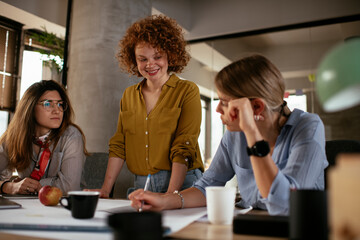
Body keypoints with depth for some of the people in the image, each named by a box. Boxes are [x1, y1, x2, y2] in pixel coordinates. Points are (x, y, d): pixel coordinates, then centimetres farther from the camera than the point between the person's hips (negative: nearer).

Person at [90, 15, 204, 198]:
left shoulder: (187, 91, -1)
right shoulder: (129, 95, 13)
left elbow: (184, 149, -9)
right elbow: (119, 145, 11)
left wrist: (170, 196, -18)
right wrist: (106, 189, 2)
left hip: (182, 184, -3)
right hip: (141, 185, 4)